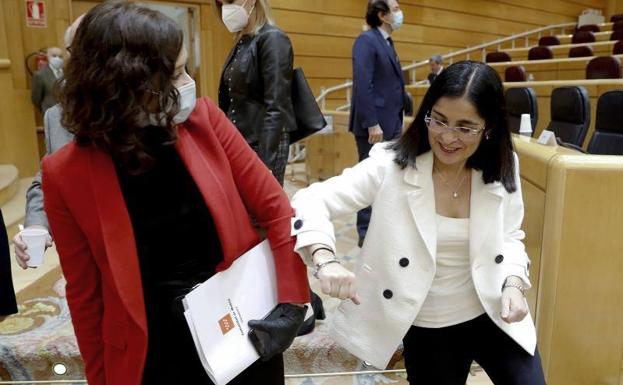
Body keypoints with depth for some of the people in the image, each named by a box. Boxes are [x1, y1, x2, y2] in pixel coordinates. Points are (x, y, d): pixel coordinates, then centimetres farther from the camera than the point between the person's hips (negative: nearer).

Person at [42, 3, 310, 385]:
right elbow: (85, 293, -5)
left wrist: (292, 302, -12)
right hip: (155, 354, -1)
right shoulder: (67, 174, -14)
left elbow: (275, 208, -6)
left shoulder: (203, 119, -10)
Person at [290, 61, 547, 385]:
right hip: (427, 327, -2)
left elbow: (508, 237, 6)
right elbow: (311, 201, -21)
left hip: (493, 314, 3)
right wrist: (326, 261, -39)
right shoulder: (393, 166, -18)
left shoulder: (502, 170, -6)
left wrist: (513, 283, -14)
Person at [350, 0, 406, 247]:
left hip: (391, 124, 9)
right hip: (375, 126, -9)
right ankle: (367, 233, 10)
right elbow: (362, 84, -19)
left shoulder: (387, 43, 18)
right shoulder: (366, 40, -10)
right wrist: (372, 123, -23)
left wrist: (397, 121, 17)